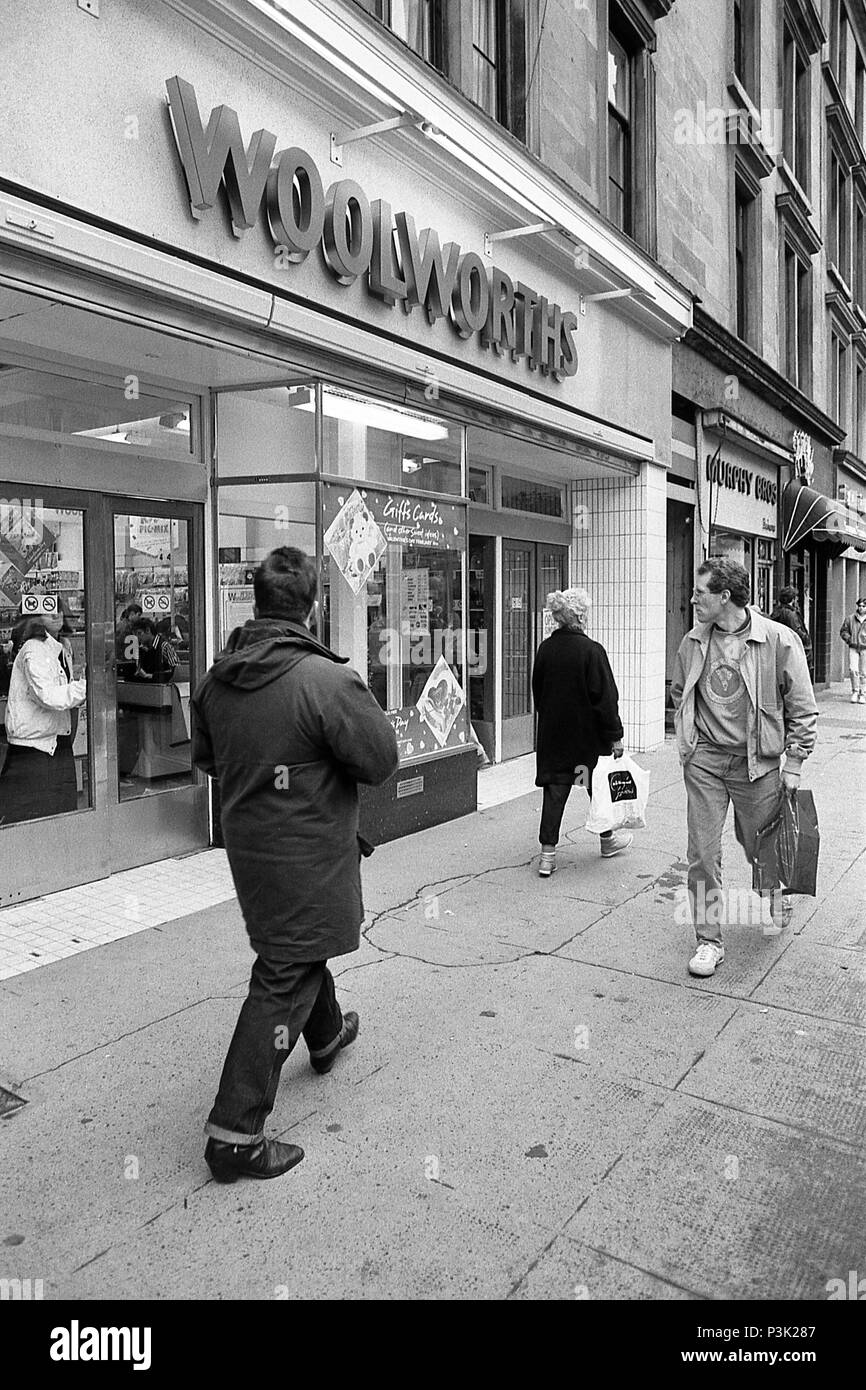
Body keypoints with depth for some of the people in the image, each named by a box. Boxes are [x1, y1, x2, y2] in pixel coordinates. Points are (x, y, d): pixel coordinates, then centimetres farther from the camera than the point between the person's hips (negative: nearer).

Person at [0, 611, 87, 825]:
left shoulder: (61, 650, 12)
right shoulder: (34, 650, -13)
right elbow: (49, 697, -24)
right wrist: (87, 686, -24)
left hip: (60, 743, 8)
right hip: (32, 750, -8)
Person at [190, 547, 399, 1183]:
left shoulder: (216, 678, -3)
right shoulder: (326, 679, -25)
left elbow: (206, 758, 10)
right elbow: (381, 759, -17)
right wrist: (361, 696, -3)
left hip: (247, 841, 8)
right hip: (308, 854, -8)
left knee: (299, 946, 29)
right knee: (284, 979, 2)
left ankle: (326, 1035, 55)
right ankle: (236, 1134, 9)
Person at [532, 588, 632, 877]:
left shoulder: (545, 648, 0)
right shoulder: (591, 650, -17)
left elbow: (537, 691, 10)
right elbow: (605, 697, -15)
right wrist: (615, 736, -8)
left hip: (552, 733, 4)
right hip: (588, 734, -4)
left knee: (554, 791, 5)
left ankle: (547, 854, 3)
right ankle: (607, 840, 35)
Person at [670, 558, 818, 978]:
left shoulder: (778, 640, -10)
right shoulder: (692, 642, 2)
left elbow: (802, 709, -4)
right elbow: (678, 693, 20)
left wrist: (794, 764, -5)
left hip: (755, 761, -2)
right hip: (704, 760, 3)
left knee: (762, 846, 14)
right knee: (702, 853, 0)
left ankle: (777, 896, 48)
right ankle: (709, 940, 13)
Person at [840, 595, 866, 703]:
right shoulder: (850, 618, 6)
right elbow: (843, 631, 14)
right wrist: (848, 639, -3)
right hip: (853, 648, 0)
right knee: (853, 669, -14)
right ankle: (855, 691, 3)